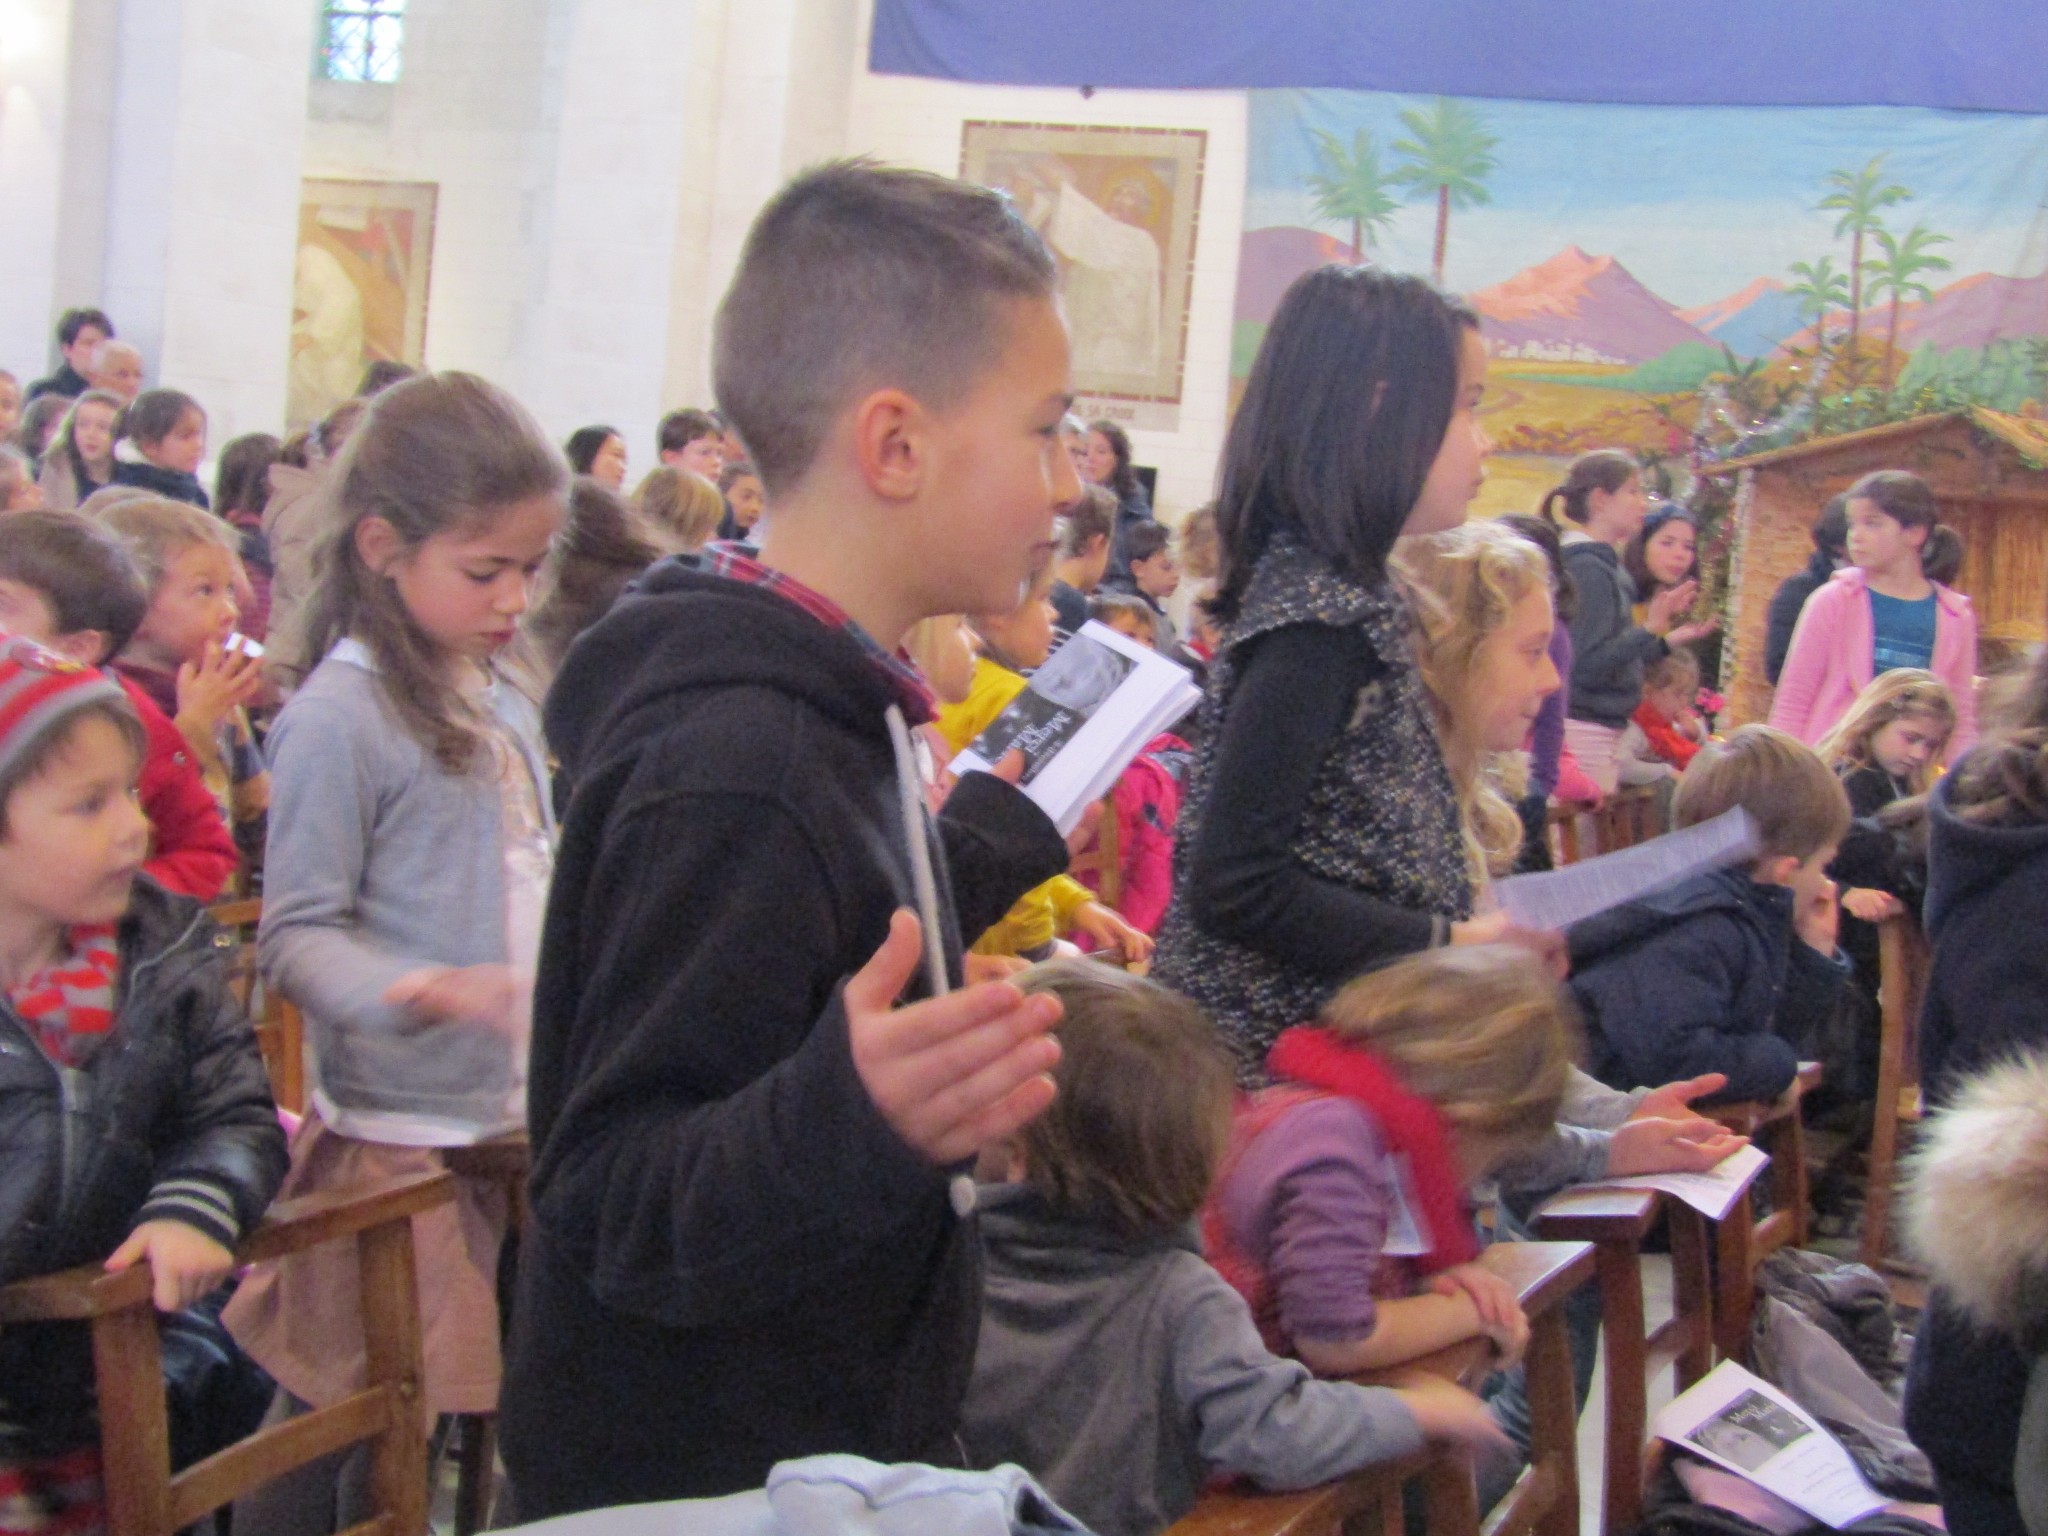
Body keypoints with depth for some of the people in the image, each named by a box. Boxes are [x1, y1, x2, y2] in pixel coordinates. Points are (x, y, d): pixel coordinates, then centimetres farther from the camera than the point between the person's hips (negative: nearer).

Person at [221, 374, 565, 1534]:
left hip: (521, 1124, 7)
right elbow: (296, 937, -15)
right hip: (399, 1141, -7)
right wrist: (419, 992, -30)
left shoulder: (505, 707, 11)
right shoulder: (339, 717, -13)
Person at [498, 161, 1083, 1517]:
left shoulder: (813, 707, 3)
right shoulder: (734, 772, -26)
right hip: (701, 1491, -9)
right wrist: (854, 1118, -45)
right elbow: (616, 1213, -28)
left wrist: (1004, 831, 30)